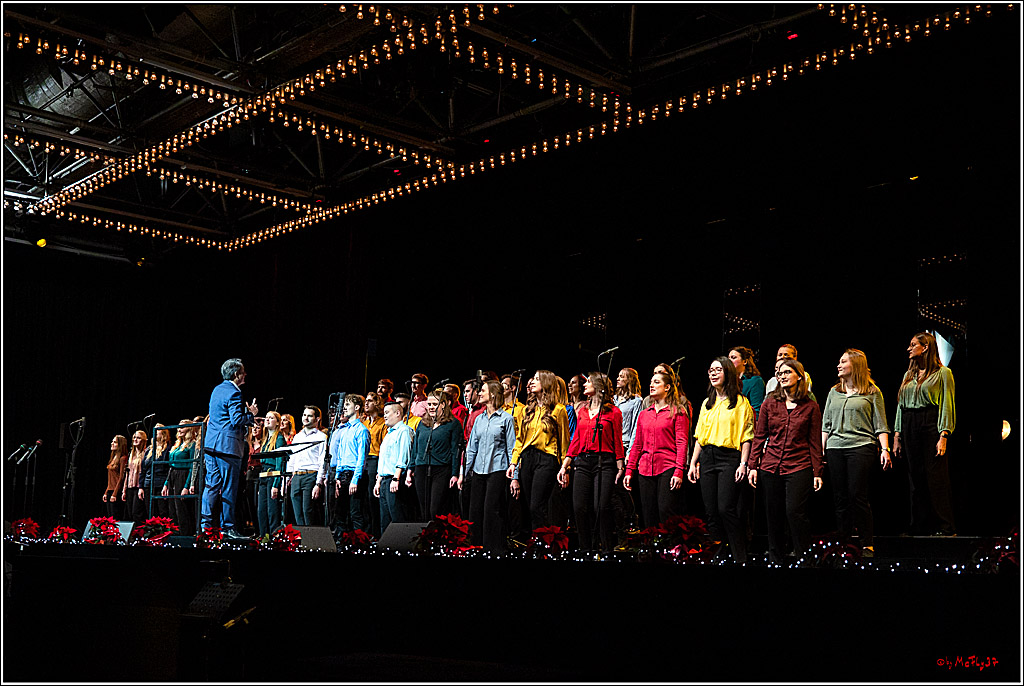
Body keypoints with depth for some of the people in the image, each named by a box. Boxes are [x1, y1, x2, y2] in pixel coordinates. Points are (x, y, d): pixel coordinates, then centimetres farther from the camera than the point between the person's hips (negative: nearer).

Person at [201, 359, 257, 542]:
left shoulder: (217, 390, 17)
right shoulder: (233, 393, -13)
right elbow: (237, 420, -20)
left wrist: (246, 411, 24)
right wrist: (251, 414, -3)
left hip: (211, 444, 9)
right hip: (227, 445, -9)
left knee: (212, 485, 8)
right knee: (228, 489, -4)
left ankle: (206, 525, 6)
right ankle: (227, 529, -1)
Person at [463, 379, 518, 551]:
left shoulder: (506, 418, -2)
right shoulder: (479, 419, 14)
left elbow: (512, 449, -4)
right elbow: (471, 447, 17)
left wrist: (515, 477, -9)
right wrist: (463, 473, 12)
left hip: (497, 470, -6)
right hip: (479, 471, 6)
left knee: (492, 511, -8)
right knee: (475, 511, 3)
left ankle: (495, 549, 0)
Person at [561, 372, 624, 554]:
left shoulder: (613, 411, 2)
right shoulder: (582, 411, 17)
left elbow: (617, 441, 0)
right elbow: (576, 440, 17)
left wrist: (620, 468, -5)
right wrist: (565, 465, 11)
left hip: (604, 462, -5)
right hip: (583, 462, 5)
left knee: (601, 507, -13)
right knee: (579, 508, -1)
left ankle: (606, 550, -1)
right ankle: (586, 549, 12)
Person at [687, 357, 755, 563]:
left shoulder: (740, 402, 1)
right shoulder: (706, 403, 18)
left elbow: (746, 437, -3)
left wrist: (743, 464, -12)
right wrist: (693, 463, 11)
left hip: (729, 458, -6)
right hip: (707, 458, 6)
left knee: (726, 509, -14)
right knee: (711, 512, 3)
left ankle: (740, 557, -4)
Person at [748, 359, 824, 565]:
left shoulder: (810, 407, 3)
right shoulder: (769, 404, 8)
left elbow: (815, 442, 4)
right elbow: (759, 437, 10)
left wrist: (817, 472, 0)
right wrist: (752, 465, 4)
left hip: (799, 468, -3)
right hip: (771, 467, 3)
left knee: (794, 511, -15)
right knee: (773, 515, 7)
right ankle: (775, 559, 19)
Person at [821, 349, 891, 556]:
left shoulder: (872, 392, 5)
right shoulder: (834, 392, 18)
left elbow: (880, 425, 2)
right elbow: (826, 424, 19)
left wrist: (885, 449, -7)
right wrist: (821, 448, 12)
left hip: (861, 447, -4)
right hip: (835, 448, 5)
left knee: (857, 495, -10)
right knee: (840, 497, 4)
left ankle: (867, 544, -2)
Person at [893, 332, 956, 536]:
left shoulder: (942, 372, 0)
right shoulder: (909, 375, 18)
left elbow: (947, 405, -6)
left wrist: (943, 436, -14)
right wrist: (897, 435, 11)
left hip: (931, 426, -6)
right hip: (909, 427, 6)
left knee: (936, 477, -8)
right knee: (916, 479, 6)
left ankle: (945, 527, -4)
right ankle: (920, 526, 10)